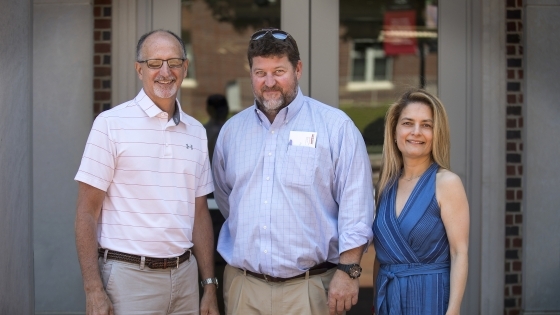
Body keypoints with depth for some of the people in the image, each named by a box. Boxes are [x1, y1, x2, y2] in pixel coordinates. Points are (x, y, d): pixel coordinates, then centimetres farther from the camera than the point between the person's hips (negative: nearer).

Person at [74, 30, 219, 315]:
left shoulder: (196, 132, 10)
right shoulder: (111, 124, -6)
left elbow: (200, 213, 14)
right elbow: (87, 213, -8)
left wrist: (210, 284, 9)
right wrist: (93, 291, -14)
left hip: (185, 274, 5)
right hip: (128, 275, -5)